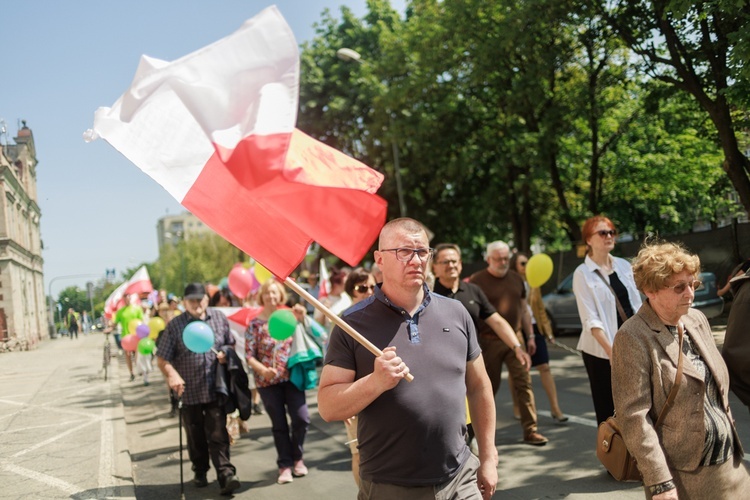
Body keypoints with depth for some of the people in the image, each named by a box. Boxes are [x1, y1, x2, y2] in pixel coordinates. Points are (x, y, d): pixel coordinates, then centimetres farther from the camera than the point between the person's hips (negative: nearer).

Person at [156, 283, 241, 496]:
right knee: (196, 437, 13)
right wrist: (172, 375, -22)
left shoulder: (220, 318, 4)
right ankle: (200, 472, 31)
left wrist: (225, 353, -6)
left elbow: (230, 343, 16)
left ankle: (226, 475, -6)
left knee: (218, 435, -4)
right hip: (189, 392, 0)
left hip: (215, 390, 0)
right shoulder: (175, 325, -4)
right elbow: (162, 358, -4)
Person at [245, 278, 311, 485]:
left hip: (291, 376, 1)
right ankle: (285, 465, 19)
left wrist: (301, 319, -10)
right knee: (279, 425, 6)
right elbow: (249, 355, -5)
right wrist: (263, 370, -21)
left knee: (301, 418, -7)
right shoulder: (255, 324, -2)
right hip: (268, 381, -1)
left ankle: (297, 457, 17)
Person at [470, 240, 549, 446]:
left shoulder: (516, 278, 10)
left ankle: (530, 430, 1)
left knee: (524, 383, -2)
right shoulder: (477, 281, -7)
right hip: (489, 341, -4)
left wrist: (530, 336, 13)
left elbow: (523, 309, 16)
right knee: (490, 386, 8)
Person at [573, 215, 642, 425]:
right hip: (602, 350, -5)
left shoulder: (624, 265, 9)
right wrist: (610, 350, -21)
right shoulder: (583, 273, -7)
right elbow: (590, 319, -14)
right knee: (608, 409, 2)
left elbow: (636, 304, 12)